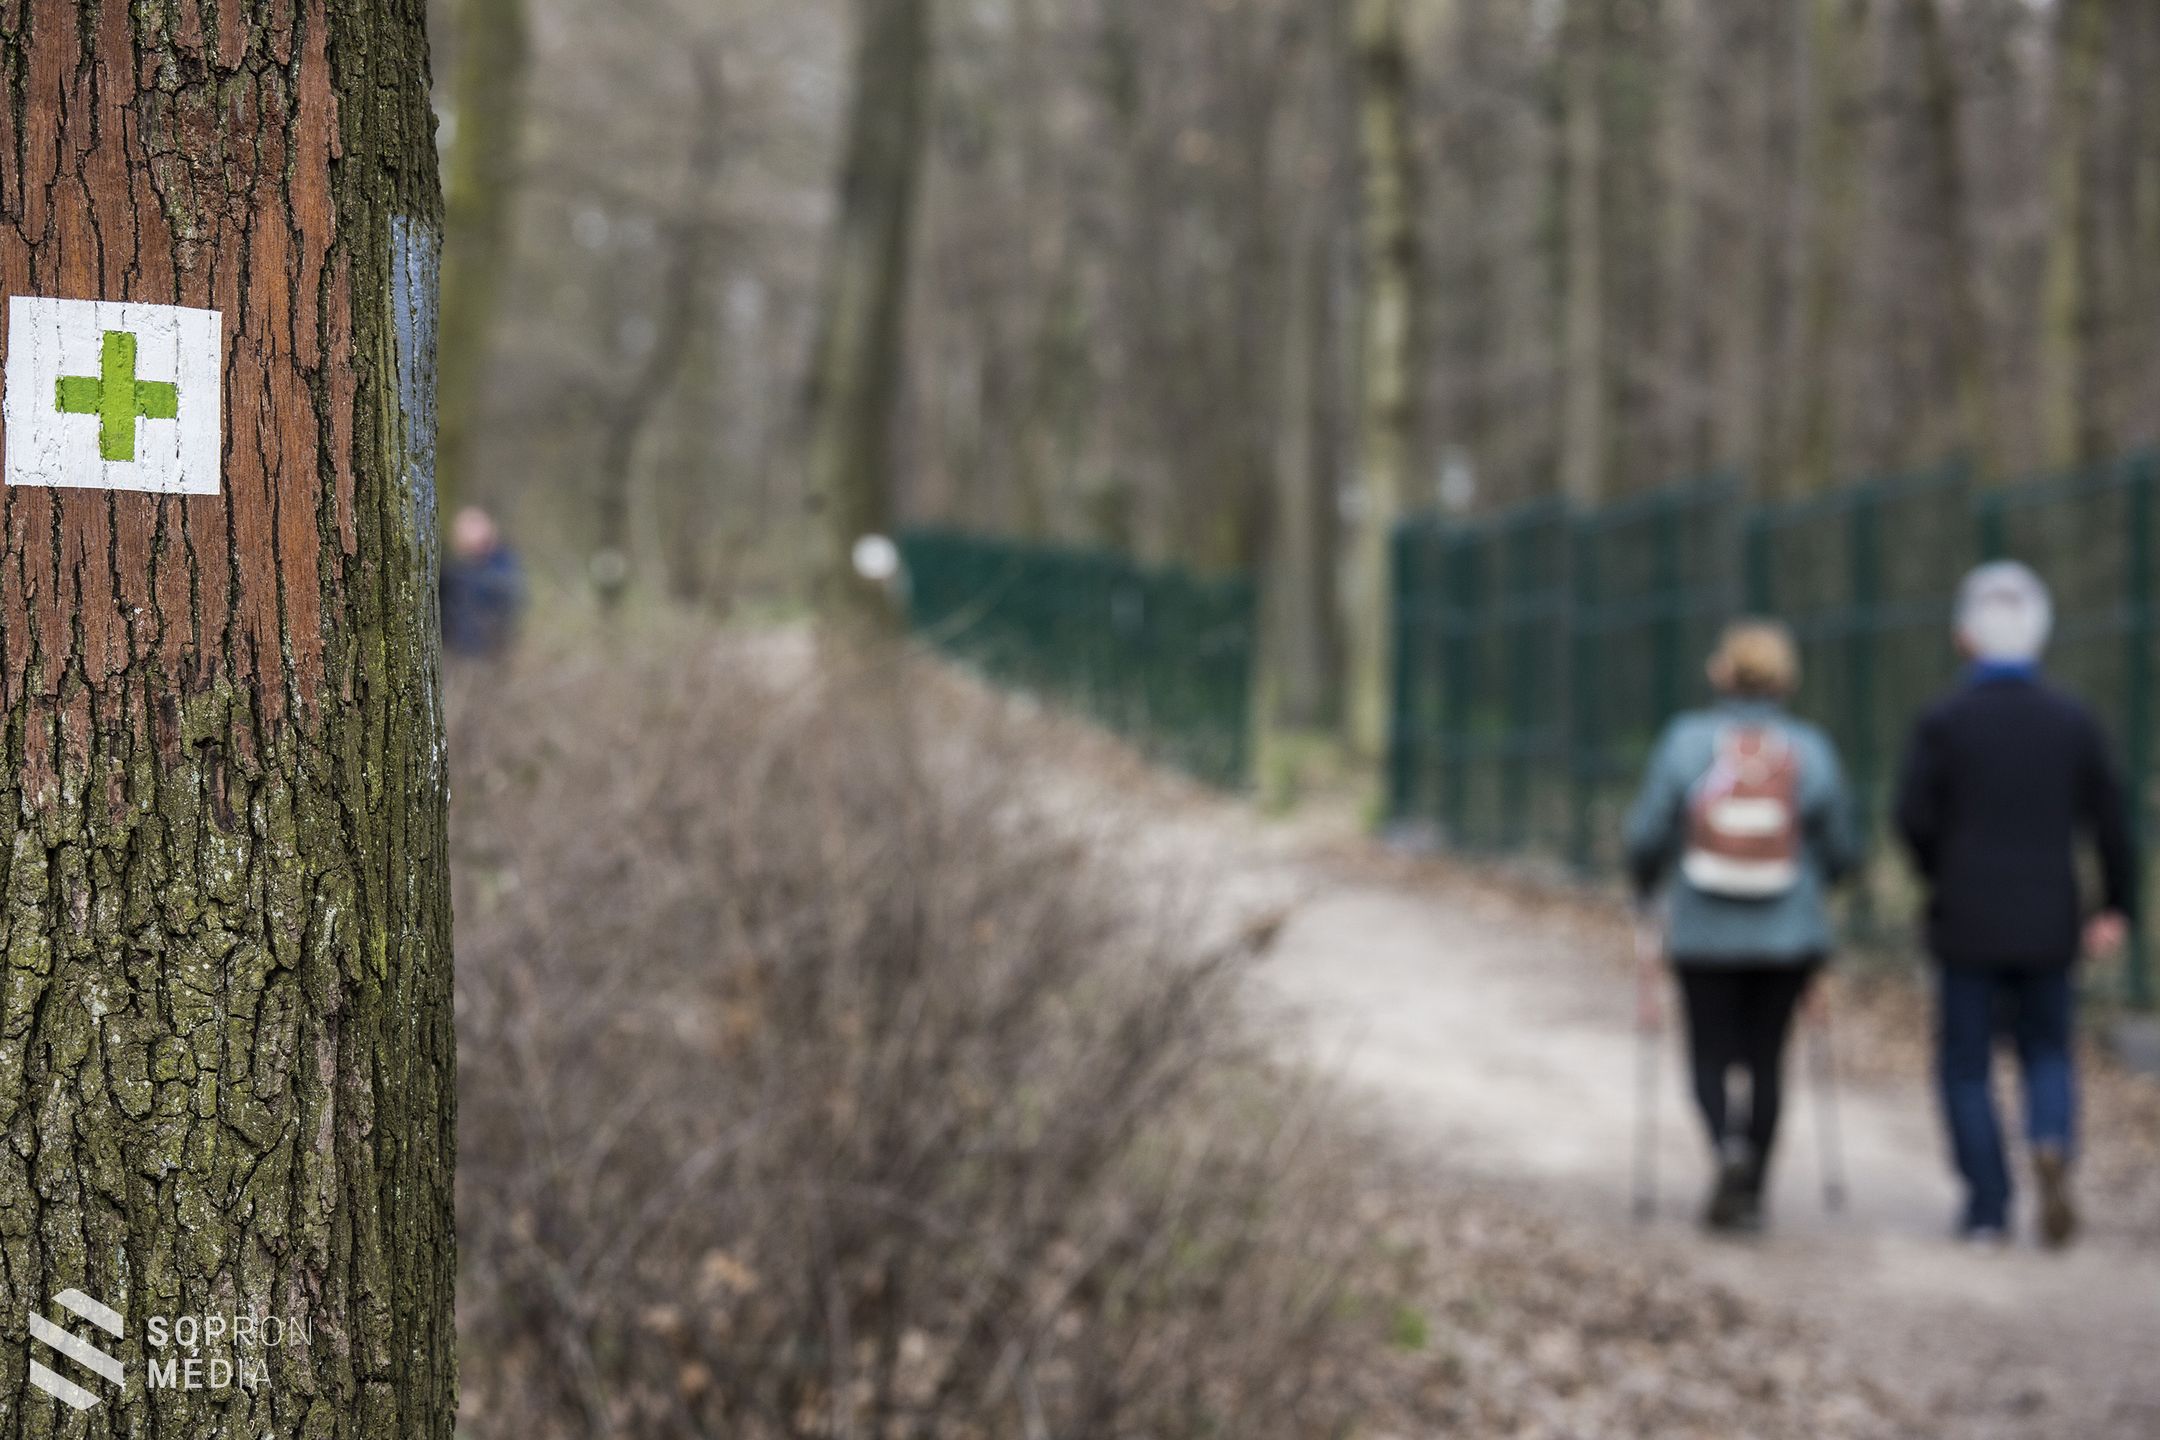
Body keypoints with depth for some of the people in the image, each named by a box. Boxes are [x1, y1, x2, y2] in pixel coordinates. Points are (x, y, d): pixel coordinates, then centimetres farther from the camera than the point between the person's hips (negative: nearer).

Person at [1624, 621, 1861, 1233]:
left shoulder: (1687, 740, -9)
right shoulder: (1811, 750, -5)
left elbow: (1647, 833, -8)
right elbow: (1843, 849, 2)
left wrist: (1647, 888, 13)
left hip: (1704, 934, -1)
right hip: (1790, 935, 1)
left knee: (1711, 1057, 10)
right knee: (1767, 1059, 14)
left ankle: (1728, 1144, -18)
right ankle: (1750, 1193, 16)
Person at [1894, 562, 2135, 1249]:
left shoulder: (1942, 722, -8)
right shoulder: (2074, 721, 0)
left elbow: (1914, 817, -12)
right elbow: (2111, 821, 1)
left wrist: (1942, 878, 8)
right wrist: (2117, 908, 11)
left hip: (1968, 926, -2)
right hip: (2050, 927, 2)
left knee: (1966, 1068, 8)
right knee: (2047, 1054, 16)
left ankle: (1988, 1209, 5)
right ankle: (2052, 1144, -13)